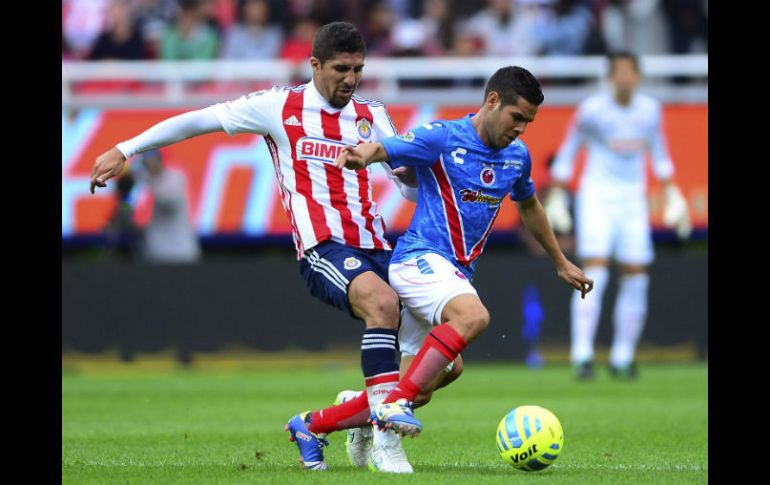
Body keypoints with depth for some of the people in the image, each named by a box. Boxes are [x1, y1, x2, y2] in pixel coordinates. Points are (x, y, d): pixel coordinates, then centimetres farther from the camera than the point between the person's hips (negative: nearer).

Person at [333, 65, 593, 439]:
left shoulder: (517, 156, 13)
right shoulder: (442, 138, -8)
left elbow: (529, 207, 31)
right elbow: (381, 149, -19)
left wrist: (561, 263, 38)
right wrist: (360, 155, -44)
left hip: (457, 274, 8)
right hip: (420, 258, -8)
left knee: (422, 387, 5)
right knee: (473, 316, -37)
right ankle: (395, 405, -36)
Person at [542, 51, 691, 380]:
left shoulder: (651, 110, 4)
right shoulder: (592, 110, -7)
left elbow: (660, 155, 19)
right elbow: (566, 154, 3)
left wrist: (672, 196, 15)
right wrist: (556, 198, 0)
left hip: (633, 199, 4)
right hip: (596, 195, -4)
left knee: (636, 278, -2)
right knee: (594, 274, -17)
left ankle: (622, 358, 7)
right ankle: (582, 356, -19)